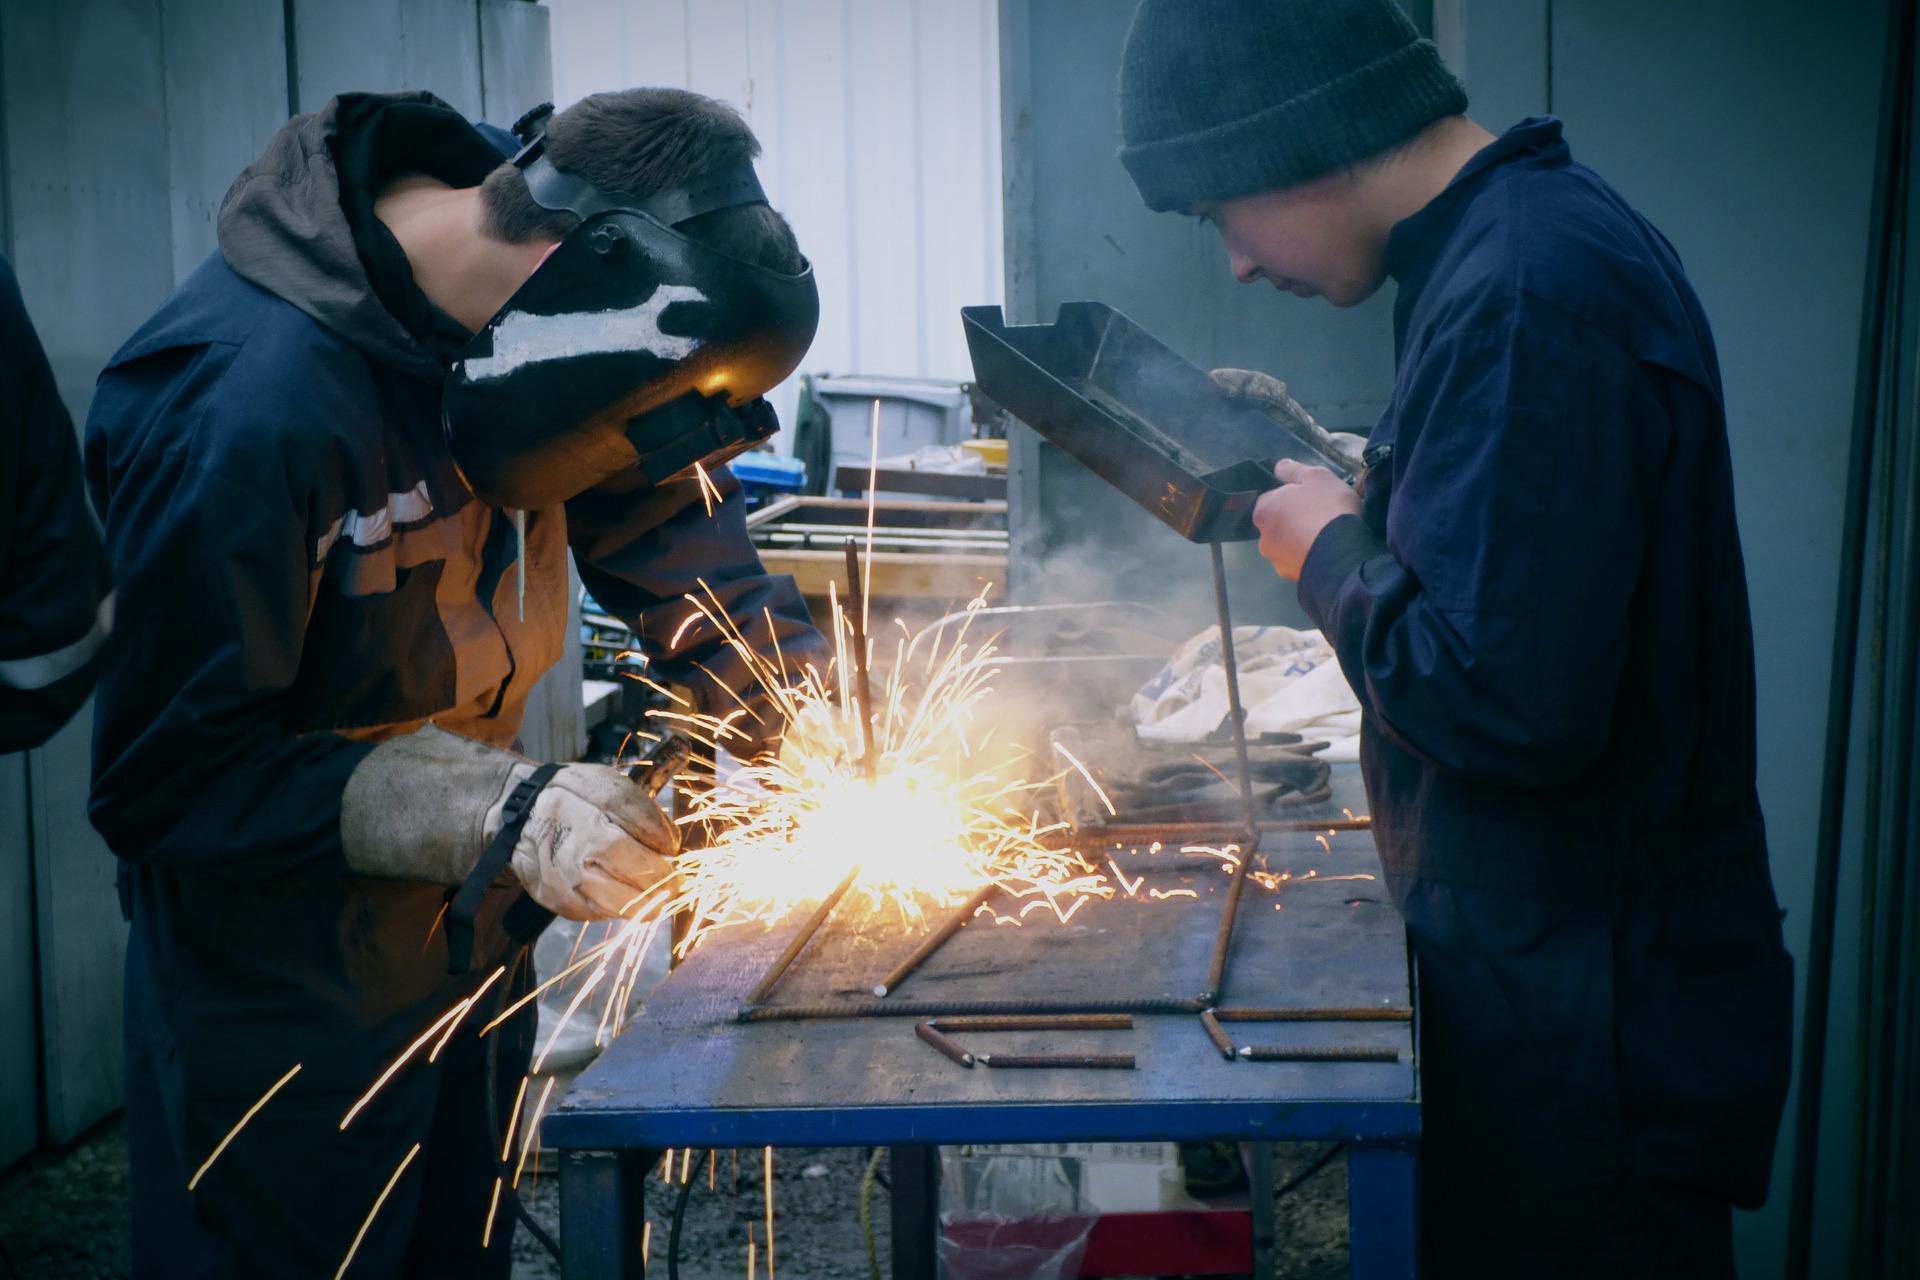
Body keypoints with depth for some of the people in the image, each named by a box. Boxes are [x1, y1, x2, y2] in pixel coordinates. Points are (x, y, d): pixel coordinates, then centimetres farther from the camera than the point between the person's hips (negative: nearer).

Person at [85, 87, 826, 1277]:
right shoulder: (244, 406, -32)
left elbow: (656, 508, 5)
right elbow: (169, 774, -25)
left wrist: (806, 714, -9)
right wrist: (505, 817, -32)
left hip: (473, 938, 7)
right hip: (285, 990, -7)